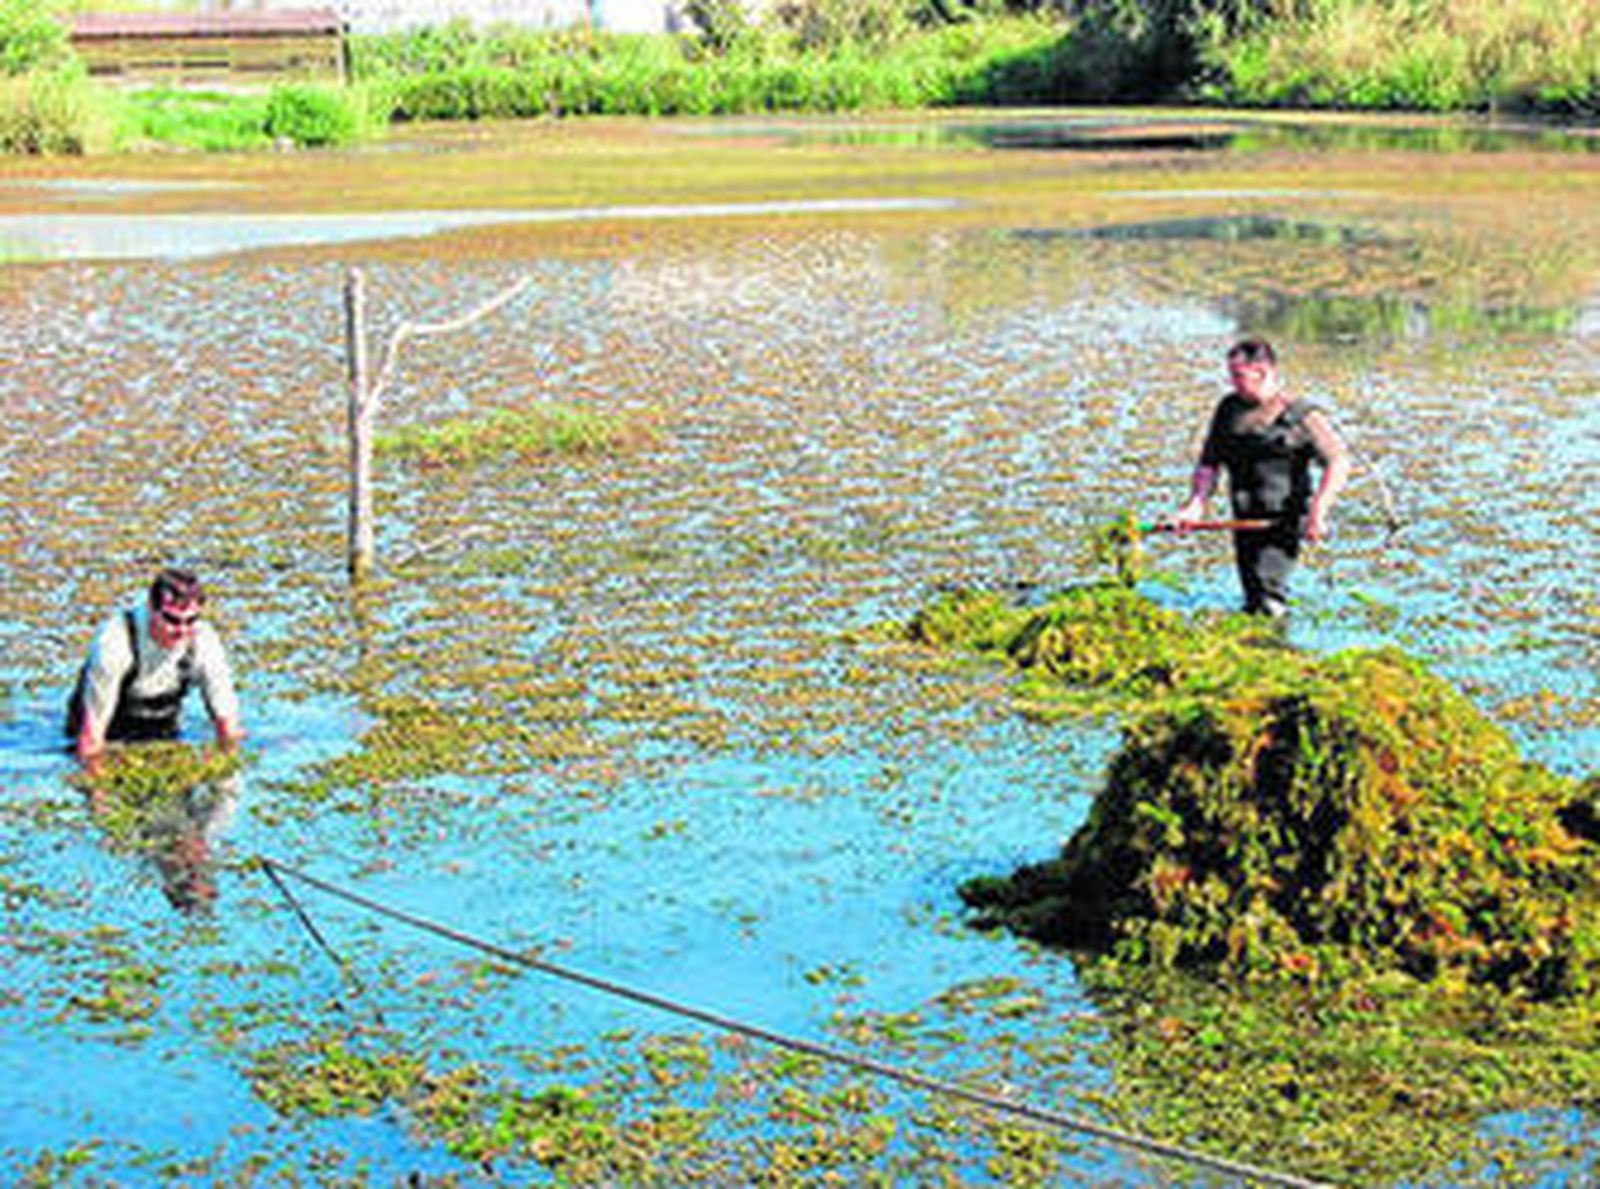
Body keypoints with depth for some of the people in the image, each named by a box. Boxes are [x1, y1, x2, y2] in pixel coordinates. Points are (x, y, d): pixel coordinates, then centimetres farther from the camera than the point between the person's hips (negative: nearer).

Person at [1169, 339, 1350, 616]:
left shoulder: (1301, 415, -8)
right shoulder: (1228, 409, 8)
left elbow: (1338, 463, -11)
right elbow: (1209, 463, 13)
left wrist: (1318, 511, -20)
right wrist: (1195, 506, 0)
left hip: (1284, 520, -6)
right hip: (1246, 520, 6)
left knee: (1268, 598, -17)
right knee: (1252, 602, 11)